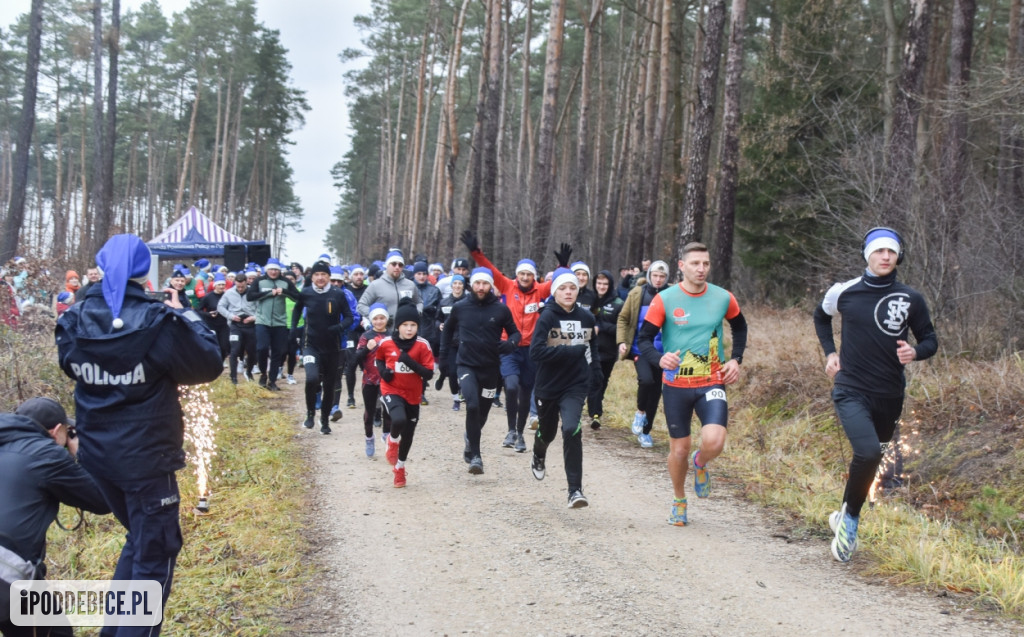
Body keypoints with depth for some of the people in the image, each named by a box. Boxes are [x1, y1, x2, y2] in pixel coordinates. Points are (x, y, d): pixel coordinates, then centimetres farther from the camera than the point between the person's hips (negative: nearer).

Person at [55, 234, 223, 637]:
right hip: (146, 457, -6)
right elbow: (209, 365, -7)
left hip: (96, 454, 6)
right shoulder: (158, 322, -18)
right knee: (155, 553, 8)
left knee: (139, 539, 26)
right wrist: (185, 315, 3)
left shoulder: (76, 321, -4)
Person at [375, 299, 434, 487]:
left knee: (408, 435, 14)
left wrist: (410, 362, -25)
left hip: (412, 395, 2)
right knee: (399, 420, -32)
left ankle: (399, 467, 41)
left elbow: (428, 373, -12)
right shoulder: (386, 343, -8)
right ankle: (392, 441, 6)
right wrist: (382, 371, -7)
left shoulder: (422, 345, -11)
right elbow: (378, 359, 14)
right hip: (391, 391, -2)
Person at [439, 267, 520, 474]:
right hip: (466, 365, -1)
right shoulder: (460, 308, -1)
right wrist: (444, 356, 13)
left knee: (481, 414, 13)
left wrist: (510, 343, -16)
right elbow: (448, 329, 16)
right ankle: (475, 455, -16)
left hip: (490, 368, 1)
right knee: (472, 405, -24)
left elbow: (515, 332, 6)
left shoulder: (501, 310, -4)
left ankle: (470, 447, 42)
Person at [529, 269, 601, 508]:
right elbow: (536, 351, -22)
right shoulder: (547, 317, -11)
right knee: (546, 432, 19)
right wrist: (573, 351, -25)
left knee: (571, 430, -21)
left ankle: (575, 490, -17)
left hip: (575, 386, 1)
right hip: (548, 386, 0)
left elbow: (593, 346, 19)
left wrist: (595, 370, 11)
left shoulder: (587, 318, 0)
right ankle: (538, 457, 57)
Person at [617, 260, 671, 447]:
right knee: (646, 379, -25)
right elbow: (623, 318, 6)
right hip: (640, 348, -2)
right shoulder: (637, 293, -1)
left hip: (662, 352, 2)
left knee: (656, 390, 7)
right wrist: (621, 341, -5)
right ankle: (640, 412, 4)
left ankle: (645, 432, 22)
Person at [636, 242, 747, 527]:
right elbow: (644, 339, -6)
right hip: (676, 385, 0)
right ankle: (679, 501, 33)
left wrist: (736, 359, 5)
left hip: (712, 383, 1)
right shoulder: (664, 300, -8)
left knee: (714, 442, -20)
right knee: (679, 449, 6)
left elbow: (740, 327, 19)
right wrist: (660, 359, -26)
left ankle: (700, 464, 17)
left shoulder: (723, 298, -1)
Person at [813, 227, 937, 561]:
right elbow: (821, 317, 19)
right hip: (851, 392, -3)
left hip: (889, 396, 3)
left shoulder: (911, 299, -2)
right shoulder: (844, 292, -3)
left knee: (870, 461, 16)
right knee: (868, 453, -24)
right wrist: (830, 352, 7)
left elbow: (930, 339, 7)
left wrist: (915, 351, -15)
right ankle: (850, 519, -3)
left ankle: (845, 515, 40)